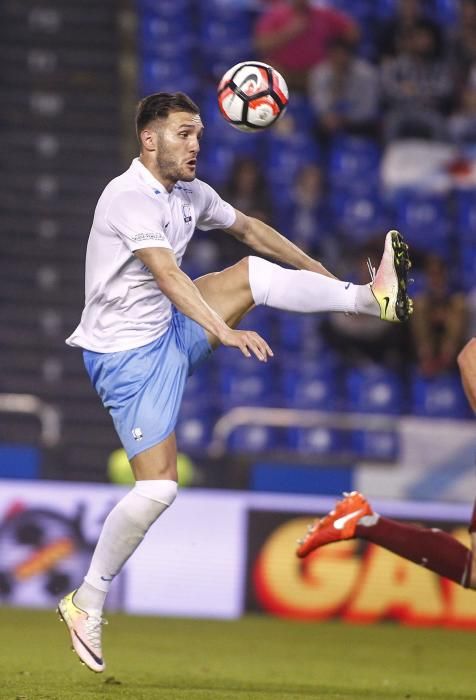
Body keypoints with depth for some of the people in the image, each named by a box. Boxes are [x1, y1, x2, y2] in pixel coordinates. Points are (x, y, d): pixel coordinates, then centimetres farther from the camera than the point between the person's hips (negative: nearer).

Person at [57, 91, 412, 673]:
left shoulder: (190, 193, 5)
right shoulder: (129, 198, -22)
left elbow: (248, 228, 22)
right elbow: (167, 275, -35)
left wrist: (319, 272, 26)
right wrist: (225, 331, -46)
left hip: (169, 330, 8)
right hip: (126, 352, -8)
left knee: (255, 272, -4)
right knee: (157, 488, -13)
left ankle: (373, 298, -4)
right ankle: (85, 604, -1)